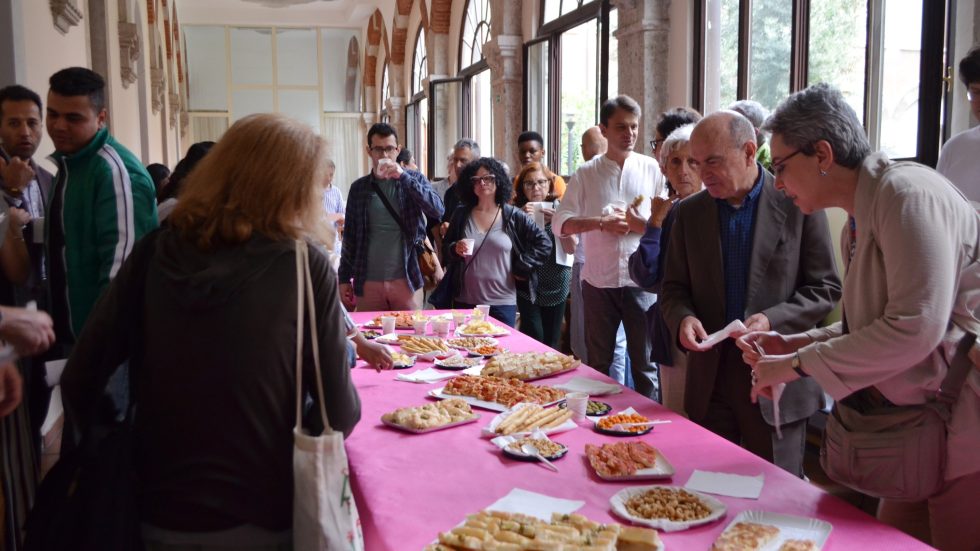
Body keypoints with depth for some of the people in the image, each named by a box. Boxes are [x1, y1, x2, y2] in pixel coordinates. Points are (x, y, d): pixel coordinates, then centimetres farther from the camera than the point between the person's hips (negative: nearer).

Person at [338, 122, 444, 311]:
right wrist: (344, 278, 5)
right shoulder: (358, 188, 5)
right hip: (368, 282, 1)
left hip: (406, 280, -1)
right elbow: (350, 235, 9)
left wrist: (403, 176, -18)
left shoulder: (414, 179, 3)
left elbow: (437, 211, -13)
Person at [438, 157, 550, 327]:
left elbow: (544, 243, 3)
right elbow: (445, 248, 14)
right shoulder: (461, 214, 7)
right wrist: (455, 249, -7)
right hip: (464, 301, 2)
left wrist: (522, 268, -1)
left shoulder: (512, 216, 0)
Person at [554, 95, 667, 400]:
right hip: (598, 280, 1)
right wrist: (600, 222, -15)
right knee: (598, 362, 13)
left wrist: (632, 223, -15)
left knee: (644, 362, 5)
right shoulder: (586, 174, 4)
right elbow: (560, 223, -1)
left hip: (641, 282, -1)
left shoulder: (652, 170, 3)